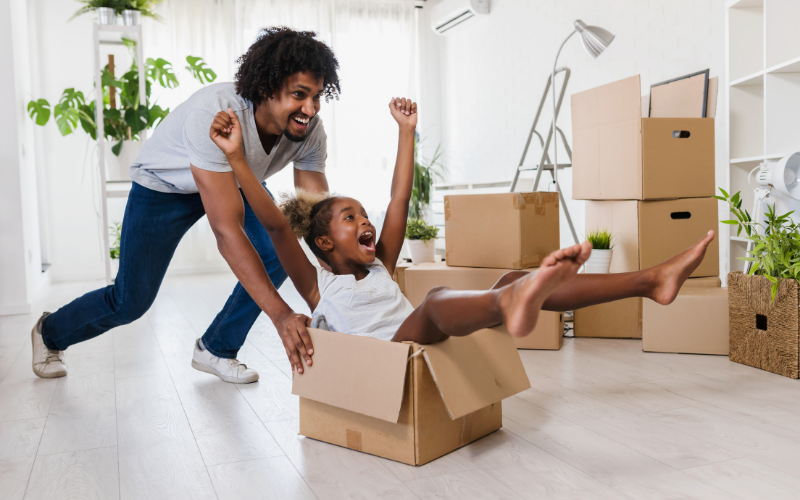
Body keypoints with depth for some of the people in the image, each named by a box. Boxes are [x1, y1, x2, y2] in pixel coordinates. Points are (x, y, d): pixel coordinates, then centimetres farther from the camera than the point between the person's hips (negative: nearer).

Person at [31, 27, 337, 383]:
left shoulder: (309, 130, -25)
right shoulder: (214, 114, -42)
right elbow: (227, 231, -47)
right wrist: (280, 315, -52)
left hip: (237, 180, 5)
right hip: (166, 184, -5)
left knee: (282, 252, -17)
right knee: (130, 302, 0)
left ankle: (216, 350, 4)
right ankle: (50, 333, 34)